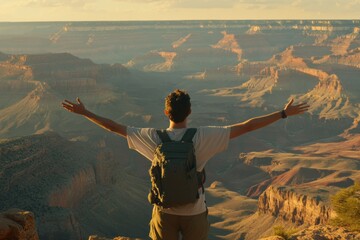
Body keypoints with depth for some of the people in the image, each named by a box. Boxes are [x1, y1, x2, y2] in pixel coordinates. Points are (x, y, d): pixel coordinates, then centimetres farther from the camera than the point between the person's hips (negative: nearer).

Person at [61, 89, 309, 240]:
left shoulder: (154, 138, -13)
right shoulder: (203, 137, -18)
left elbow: (115, 127, -4)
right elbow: (246, 126, -16)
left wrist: (84, 112, 8)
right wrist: (283, 113, -11)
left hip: (164, 211, 1)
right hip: (194, 212, -1)